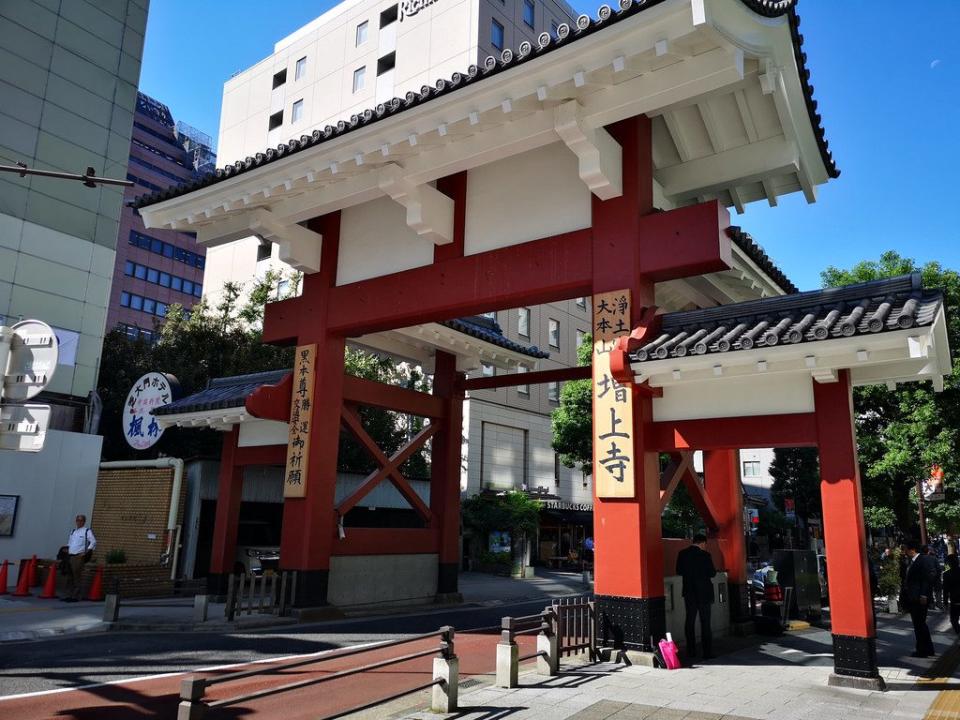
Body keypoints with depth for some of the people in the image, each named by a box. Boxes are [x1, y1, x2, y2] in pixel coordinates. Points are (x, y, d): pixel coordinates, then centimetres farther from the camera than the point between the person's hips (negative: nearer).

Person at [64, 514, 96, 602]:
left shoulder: (87, 531, -2)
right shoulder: (73, 531, 18)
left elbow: (93, 542, -9)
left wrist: (86, 552, -13)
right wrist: (67, 549, 15)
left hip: (79, 557, -6)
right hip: (70, 556, 6)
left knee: (76, 577, -6)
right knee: (69, 577, 8)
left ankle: (75, 596, -3)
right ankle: (69, 595, 15)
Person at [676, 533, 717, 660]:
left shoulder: (682, 554, -1)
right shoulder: (705, 555, -15)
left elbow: (679, 571, 6)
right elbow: (712, 573, -11)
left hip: (689, 592, 4)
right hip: (704, 592, -4)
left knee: (690, 621, 12)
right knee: (705, 622, 4)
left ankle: (691, 651, 15)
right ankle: (707, 652, 4)